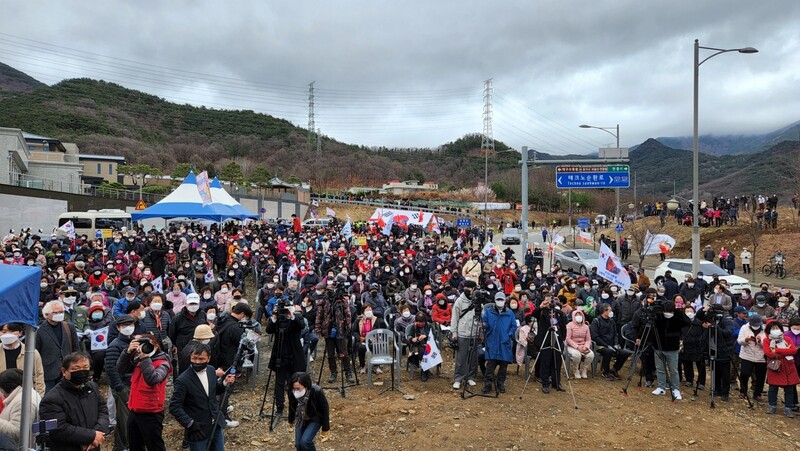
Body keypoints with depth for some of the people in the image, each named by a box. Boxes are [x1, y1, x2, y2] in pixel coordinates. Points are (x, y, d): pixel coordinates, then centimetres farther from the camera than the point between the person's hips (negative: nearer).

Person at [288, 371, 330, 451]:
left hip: (315, 419, -4)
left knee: (305, 442, -20)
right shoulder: (293, 393, -21)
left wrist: (325, 428, -10)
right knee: (298, 444, -3)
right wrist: (291, 420, 18)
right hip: (300, 419, 4)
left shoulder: (317, 392, -32)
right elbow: (292, 406, 2)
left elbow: (325, 409, -18)